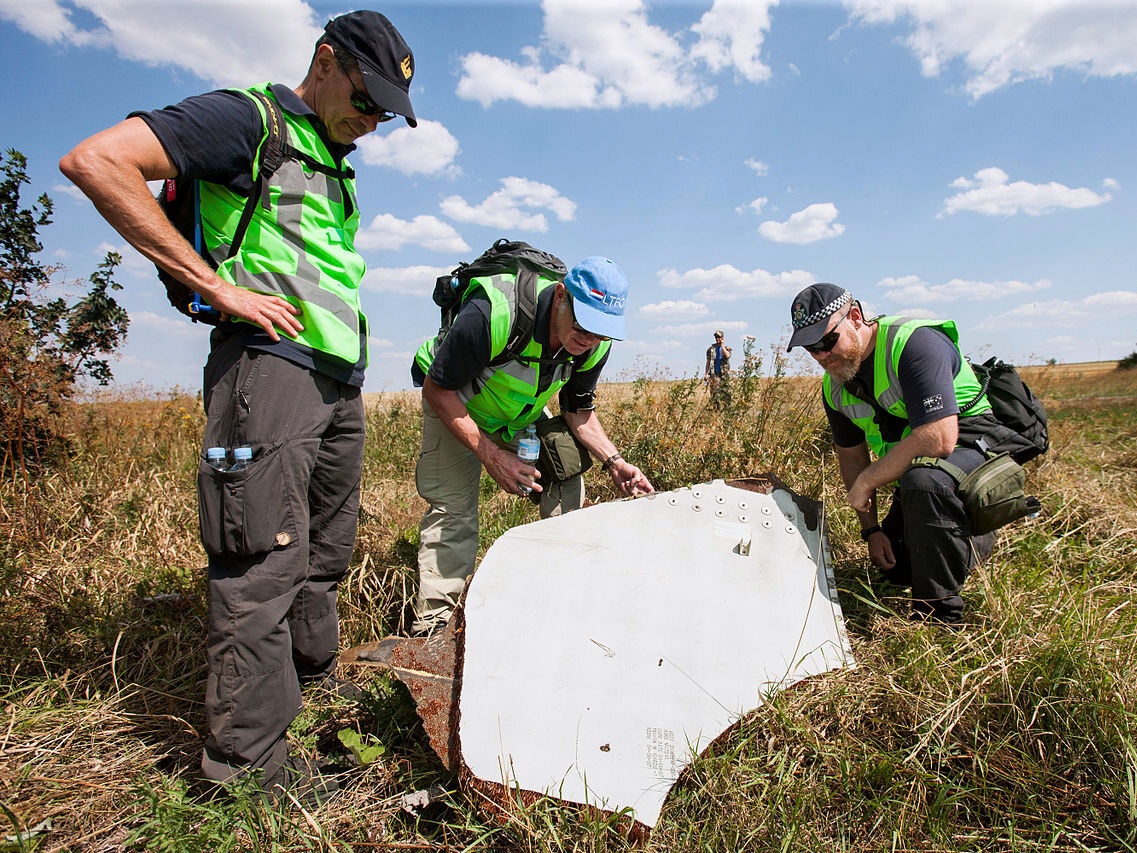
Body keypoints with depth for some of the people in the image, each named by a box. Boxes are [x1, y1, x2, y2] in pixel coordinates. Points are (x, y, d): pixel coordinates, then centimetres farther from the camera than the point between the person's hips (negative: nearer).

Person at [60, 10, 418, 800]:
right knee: (266, 555, -8)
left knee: (326, 549, 15)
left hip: (338, 375, 9)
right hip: (272, 360, -9)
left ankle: (314, 676, 31)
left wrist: (348, 330, 17)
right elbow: (95, 160, -13)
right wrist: (219, 286, -16)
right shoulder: (248, 119, -2)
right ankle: (248, 751, 3)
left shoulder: (333, 165, 24)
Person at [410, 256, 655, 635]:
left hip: (523, 414, 5)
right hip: (453, 403, -4)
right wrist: (492, 456, -33)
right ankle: (430, 625, -4)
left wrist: (613, 461, -20)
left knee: (568, 486, -7)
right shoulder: (493, 314, -39)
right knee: (452, 507, -16)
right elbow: (437, 389, -28)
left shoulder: (595, 345, -21)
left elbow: (579, 411, -3)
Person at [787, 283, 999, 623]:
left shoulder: (914, 342, -27)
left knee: (922, 483, -40)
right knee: (894, 569, 12)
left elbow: (939, 439, -37)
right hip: (912, 469, 8)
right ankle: (980, 541, 38)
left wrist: (866, 483, -26)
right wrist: (870, 529, 5)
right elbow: (851, 455, 9)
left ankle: (939, 616, -21)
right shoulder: (834, 386, -2)